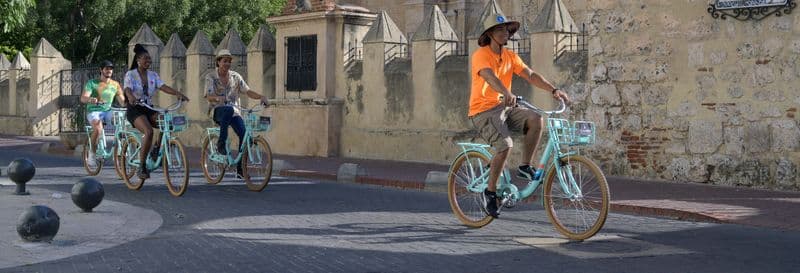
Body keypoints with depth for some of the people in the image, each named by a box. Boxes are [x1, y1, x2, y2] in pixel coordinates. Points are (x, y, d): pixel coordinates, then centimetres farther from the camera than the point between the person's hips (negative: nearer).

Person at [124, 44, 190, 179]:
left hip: (149, 109, 5)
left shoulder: (153, 75, 10)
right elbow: (127, 89, -21)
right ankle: (142, 166, -22)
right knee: (148, 131, -32)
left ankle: (156, 151, -4)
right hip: (135, 109, -5)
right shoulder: (130, 74, -4)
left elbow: (163, 87, -6)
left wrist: (177, 93, -25)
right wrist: (131, 97, -46)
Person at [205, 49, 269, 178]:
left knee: (245, 134, -19)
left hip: (233, 111, 4)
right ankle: (221, 143, -30)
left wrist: (261, 96, -17)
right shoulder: (211, 77, -1)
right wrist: (218, 98, -38)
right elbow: (209, 96, -15)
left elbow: (248, 91, 2)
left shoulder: (235, 76, 9)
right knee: (228, 110, -40)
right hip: (217, 110, -4)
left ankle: (240, 169, -9)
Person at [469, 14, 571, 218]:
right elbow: (489, 76, -32)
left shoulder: (510, 57, 9)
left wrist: (553, 90, -15)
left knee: (536, 120, -19)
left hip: (504, 107, 6)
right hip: (483, 110, -6)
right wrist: (507, 93, -51)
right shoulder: (481, 55, -12)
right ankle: (490, 192, -9)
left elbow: (530, 75, 1)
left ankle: (525, 167, -6)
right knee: (505, 145, -26)